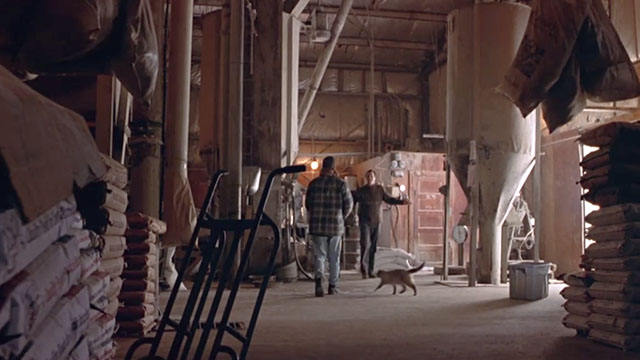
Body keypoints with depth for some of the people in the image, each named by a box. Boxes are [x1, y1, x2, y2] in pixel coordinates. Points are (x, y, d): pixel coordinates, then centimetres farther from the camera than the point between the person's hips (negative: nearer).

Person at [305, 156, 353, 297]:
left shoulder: (314, 183, -1)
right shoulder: (341, 184, -5)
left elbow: (307, 203, 6)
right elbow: (349, 204, -1)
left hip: (317, 225, 1)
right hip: (335, 225, -1)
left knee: (319, 255, 6)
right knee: (334, 257, 11)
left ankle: (319, 277, -19)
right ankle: (333, 285, 17)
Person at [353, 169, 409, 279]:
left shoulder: (380, 189, 8)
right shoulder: (360, 191, 2)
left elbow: (388, 199, 18)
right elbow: (351, 201, 4)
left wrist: (402, 202, 12)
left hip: (376, 222, 3)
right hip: (365, 221, -3)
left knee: (373, 247, 5)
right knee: (365, 244, -14)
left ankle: (370, 270, 12)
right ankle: (364, 270, -8)